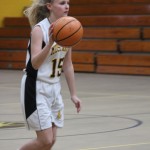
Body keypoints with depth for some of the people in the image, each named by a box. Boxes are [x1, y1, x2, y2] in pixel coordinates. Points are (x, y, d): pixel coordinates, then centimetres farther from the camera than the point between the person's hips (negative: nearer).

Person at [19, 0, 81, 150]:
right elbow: (35, 63, -29)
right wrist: (51, 42, -42)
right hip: (36, 88, -7)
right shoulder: (39, 29, -17)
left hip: (54, 87, 7)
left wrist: (73, 94, 12)